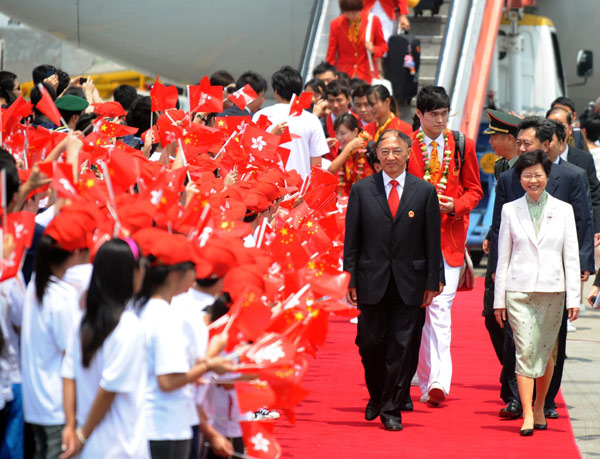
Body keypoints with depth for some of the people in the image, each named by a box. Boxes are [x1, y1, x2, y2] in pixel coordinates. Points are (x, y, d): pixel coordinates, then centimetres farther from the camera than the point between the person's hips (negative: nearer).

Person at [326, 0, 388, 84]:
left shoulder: (373, 20, -1)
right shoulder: (336, 24, -1)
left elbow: (383, 46, 10)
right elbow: (331, 54, 5)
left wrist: (373, 50, -12)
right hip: (343, 74, 0)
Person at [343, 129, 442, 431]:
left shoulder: (425, 191, 3)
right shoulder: (362, 190, 4)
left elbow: (433, 241, 3)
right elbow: (352, 239, 5)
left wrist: (432, 282, -1)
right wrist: (350, 279, -1)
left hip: (410, 283, -1)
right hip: (372, 281, 1)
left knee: (403, 347, -1)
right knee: (370, 344, 4)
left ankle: (392, 409, 7)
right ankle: (377, 397, 27)